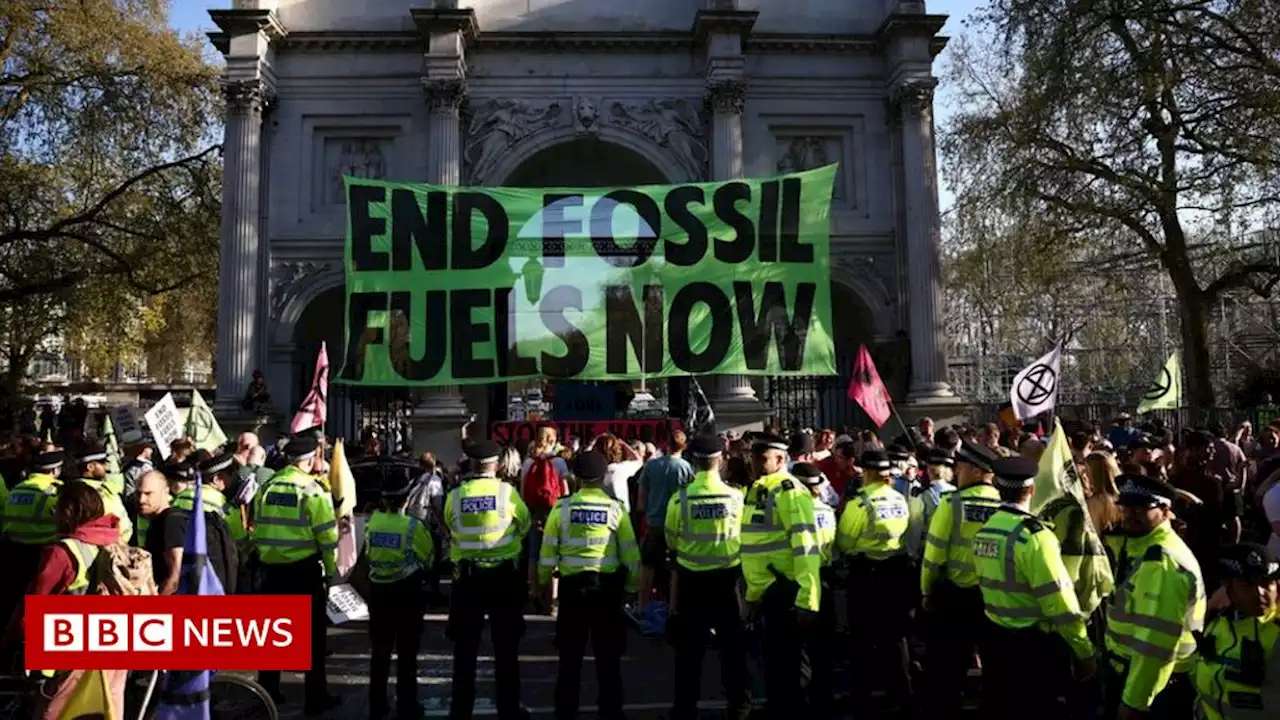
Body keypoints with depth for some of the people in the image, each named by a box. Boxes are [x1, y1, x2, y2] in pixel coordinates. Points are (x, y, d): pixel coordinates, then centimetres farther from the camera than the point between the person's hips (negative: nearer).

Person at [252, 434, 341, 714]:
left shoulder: (267, 487, 4)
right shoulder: (312, 490, -12)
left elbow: (257, 530, 8)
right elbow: (327, 535, -13)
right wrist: (331, 569, -2)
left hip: (272, 568, 5)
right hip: (305, 569, -5)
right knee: (312, 633, 5)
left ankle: (268, 692, 27)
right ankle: (316, 697, 10)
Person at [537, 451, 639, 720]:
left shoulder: (561, 507, -7)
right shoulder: (615, 508, -8)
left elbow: (548, 549, -1)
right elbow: (630, 552, -3)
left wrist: (543, 580, 15)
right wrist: (631, 584, 12)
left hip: (571, 586, 1)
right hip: (608, 586, -1)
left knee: (570, 655, 16)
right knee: (608, 656, 12)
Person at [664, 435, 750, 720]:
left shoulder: (679, 498, -14)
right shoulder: (736, 496, -12)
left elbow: (672, 542, 1)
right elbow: (743, 538, 4)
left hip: (691, 579, -1)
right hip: (727, 578, 1)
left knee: (690, 646, 10)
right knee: (732, 645, 15)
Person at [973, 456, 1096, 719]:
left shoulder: (982, 532, 2)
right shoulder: (1033, 535, -20)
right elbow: (1060, 604, -19)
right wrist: (1085, 653, -10)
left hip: (995, 640, 6)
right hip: (1034, 646, -6)